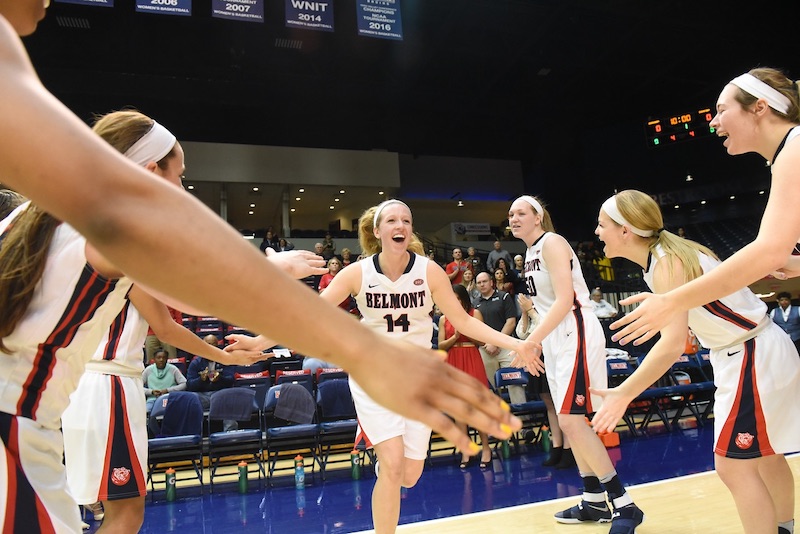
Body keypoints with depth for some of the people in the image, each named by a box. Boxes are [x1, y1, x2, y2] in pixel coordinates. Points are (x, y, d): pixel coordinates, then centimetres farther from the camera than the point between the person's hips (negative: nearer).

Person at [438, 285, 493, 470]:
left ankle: (485, 447, 12)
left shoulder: (475, 313, 3)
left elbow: (481, 341, 0)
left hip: (472, 361, -2)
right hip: (453, 363, 2)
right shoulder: (443, 319, 8)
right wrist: (455, 336, -12)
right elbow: (441, 346, 4)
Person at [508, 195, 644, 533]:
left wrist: (531, 341, -26)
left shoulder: (551, 242, -11)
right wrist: (533, 344, 14)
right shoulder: (530, 253, 16)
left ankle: (625, 506, -3)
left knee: (572, 420, -14)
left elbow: (565, 300, -21)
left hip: (576, 333, -10)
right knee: (570, 422, 11)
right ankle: (594, 501, 23)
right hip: (556, 337, 10)